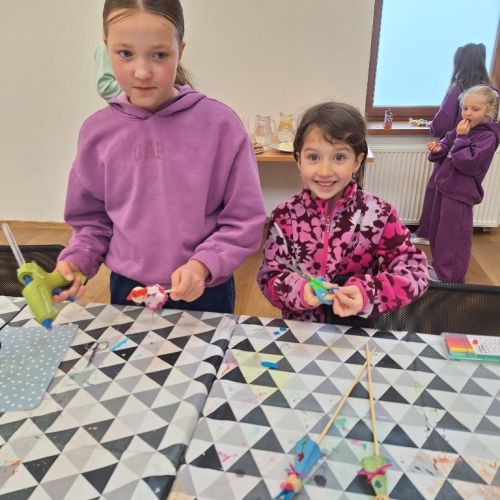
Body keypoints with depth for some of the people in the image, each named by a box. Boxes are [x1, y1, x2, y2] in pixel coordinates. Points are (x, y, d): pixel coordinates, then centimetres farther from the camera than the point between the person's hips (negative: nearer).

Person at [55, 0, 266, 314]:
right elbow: (92, 220, 7)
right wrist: (75, 262, -9)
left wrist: (203, 265, -21)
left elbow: (245, 220, -9)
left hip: (205, 294, -2)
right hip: (127, 290, 3)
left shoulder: (220, 124, -13)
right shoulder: (98, 131, -4)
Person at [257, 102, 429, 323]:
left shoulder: (379, 214, -10)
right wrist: (299, 290, -25)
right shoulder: (284, 216, -7)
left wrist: (369, 294, -25)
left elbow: (415, 270, -8)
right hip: (300, 331, -1)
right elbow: (269, 276, -4)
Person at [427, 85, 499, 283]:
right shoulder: (462, 129, 8)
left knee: (453, 234, 0)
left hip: (460, 191, -8)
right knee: (438, 229, 19)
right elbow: (447, 152, 15)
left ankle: (449, 275, 13)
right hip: (445, 185, 9)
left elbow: (468, 162, -26)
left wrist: (461, 138, -22)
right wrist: (439, 148, -7)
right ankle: (439, 263, 36)